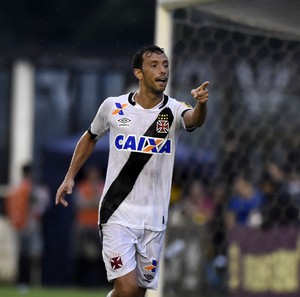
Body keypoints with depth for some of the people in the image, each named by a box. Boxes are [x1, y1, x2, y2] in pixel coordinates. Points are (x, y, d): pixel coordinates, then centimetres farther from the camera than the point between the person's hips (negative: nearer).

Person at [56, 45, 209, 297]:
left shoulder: (173, 111, -4)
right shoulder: (113, 106, -1)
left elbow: (194, 120, -29)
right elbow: (90, 138, 19)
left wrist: (201, 104, -51)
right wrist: (70, 177, 15)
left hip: (154, 219, 2)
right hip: (117, 213, -2)